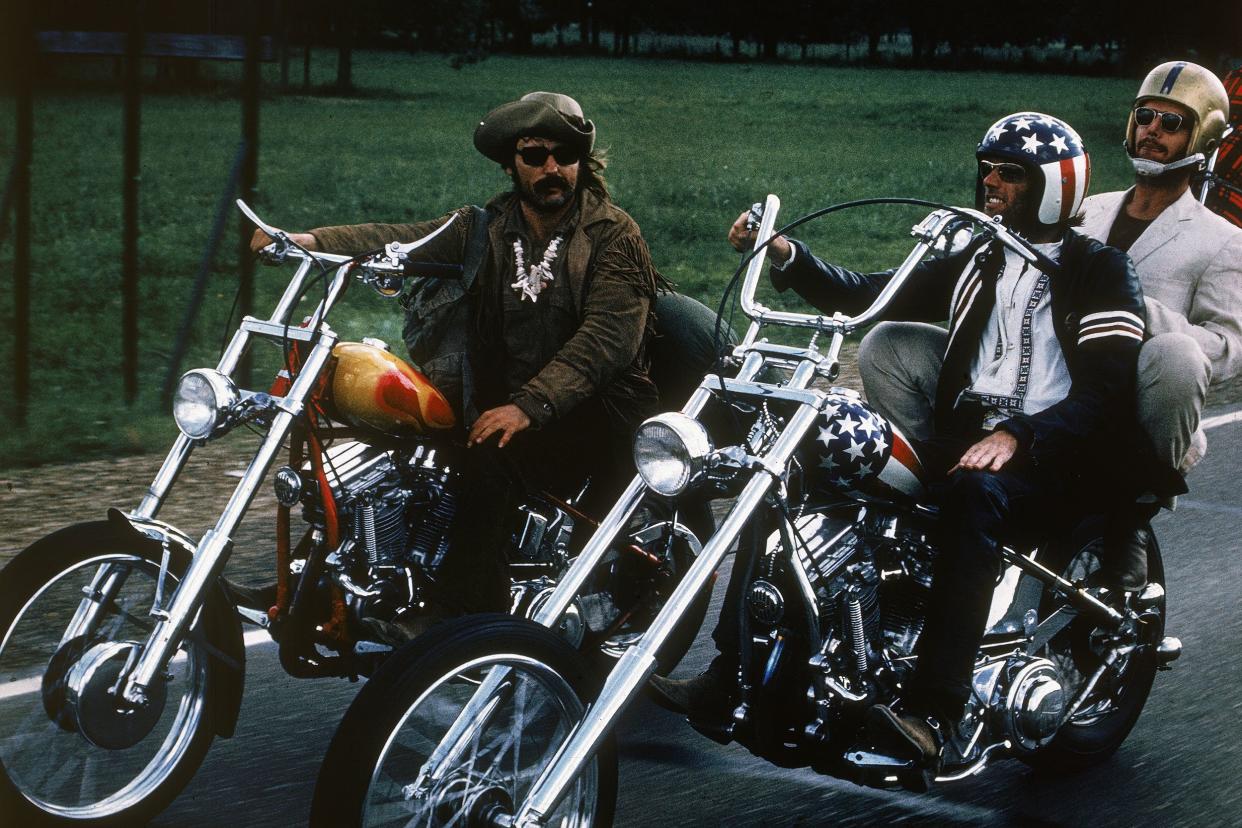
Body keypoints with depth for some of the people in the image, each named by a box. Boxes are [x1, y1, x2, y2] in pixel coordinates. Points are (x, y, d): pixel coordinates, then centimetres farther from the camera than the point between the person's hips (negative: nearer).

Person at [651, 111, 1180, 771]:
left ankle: (931, 714, -46)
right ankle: (731, 677, -17)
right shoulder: (974, 265, 24)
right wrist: (784, 254, 3)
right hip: (959, 438, 6)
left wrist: (1018, 437, -24)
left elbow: (1109, 388, -9)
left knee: (974, 494, -41)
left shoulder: (1100, 271, 4)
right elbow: (862, 296, 19)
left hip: (1053, 459, -6)